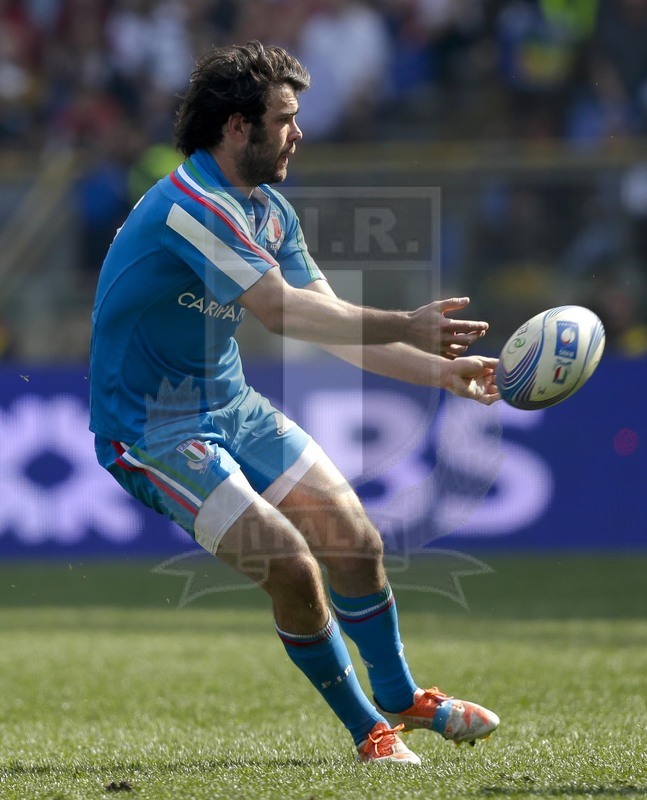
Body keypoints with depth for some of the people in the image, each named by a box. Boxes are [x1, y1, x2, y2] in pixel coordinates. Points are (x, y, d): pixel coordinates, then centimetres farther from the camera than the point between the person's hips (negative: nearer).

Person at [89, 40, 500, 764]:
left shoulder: (268, 211, 6)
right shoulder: (190, 206, -25)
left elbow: (331, 323, 8)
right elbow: (283, 311, -33)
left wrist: (440, 370, 0)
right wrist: (405, 328, -34)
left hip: (231, 406, 9)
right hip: (153, 428, -9)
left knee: (354, 541, 6)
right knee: (292, 569, -19)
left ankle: (401, 699, 29)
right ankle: (368, 730, 1)